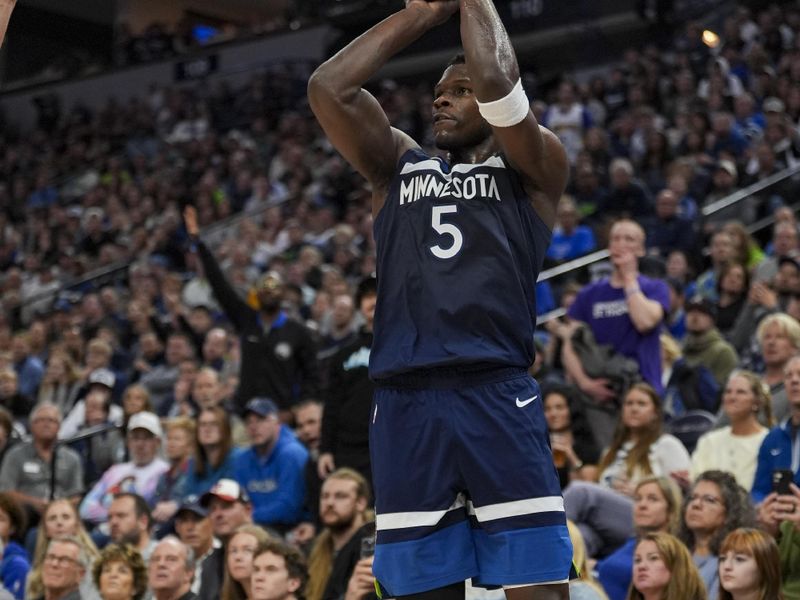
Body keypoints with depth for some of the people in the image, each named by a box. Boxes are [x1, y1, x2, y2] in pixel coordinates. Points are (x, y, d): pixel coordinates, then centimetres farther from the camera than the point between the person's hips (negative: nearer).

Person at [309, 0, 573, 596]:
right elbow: (328, 88, 7)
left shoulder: (533, 169, 9)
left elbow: (496, 82, -9)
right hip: (404, 404, 4)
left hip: (497, 396, -4)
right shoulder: (399, 167, 20)